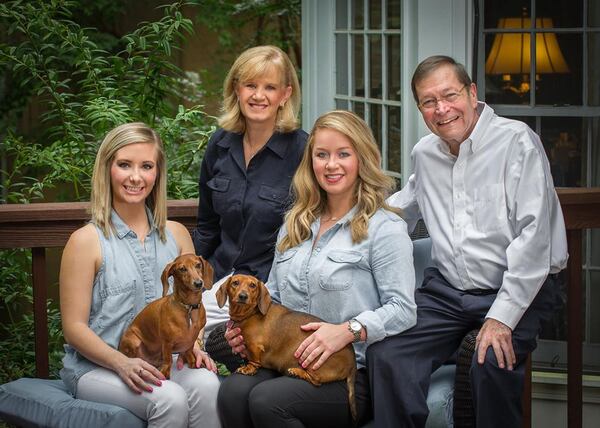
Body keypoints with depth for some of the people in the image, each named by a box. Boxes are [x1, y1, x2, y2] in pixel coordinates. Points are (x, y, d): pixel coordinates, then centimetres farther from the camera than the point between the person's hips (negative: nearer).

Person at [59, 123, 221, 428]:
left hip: (165, 362, 4)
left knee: (206, 385, -31)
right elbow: (74, 328, -4)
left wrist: (193, 345, -8)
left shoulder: (176, 235, 14)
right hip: (97, 367, -4)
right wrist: (123, 363, -20)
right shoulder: (87, 240, -1)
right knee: (170, 398, -34)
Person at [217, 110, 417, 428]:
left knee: (266, 400, -31)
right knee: (233, 391, -27)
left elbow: (402, 309, -11)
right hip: (289, 362, 6)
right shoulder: (295, 224, 20)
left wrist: (348, 330, -24)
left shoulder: (384, 228, -2)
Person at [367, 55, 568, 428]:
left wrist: (502, 317, -23)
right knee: (386, 355, -17)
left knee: (494, 362, -32)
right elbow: (402, 207, 32)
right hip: (446, 290, 5)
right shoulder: (425, 153, 11)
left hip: (518, 288, -5)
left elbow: (533, 235, -17)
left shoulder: (517, 141, -10)